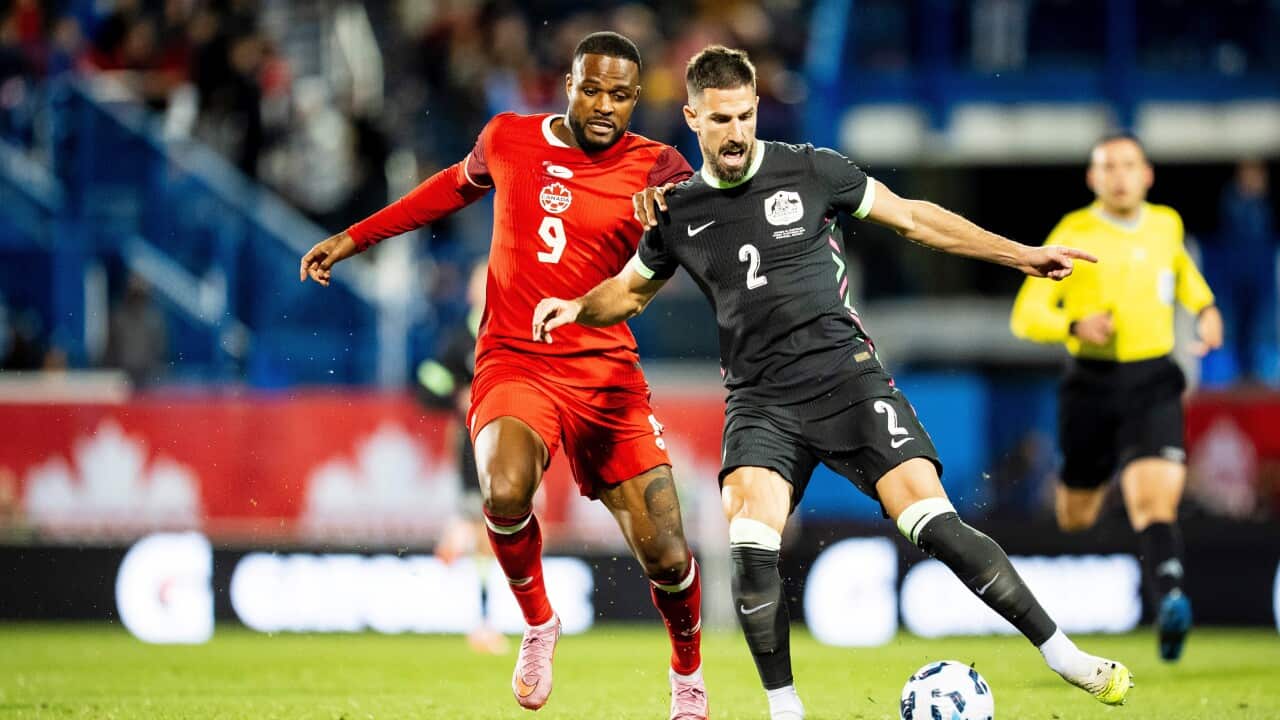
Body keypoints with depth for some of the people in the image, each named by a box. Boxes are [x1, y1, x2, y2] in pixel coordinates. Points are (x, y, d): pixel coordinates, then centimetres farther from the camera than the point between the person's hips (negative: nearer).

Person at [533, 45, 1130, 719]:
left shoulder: (810, 171, 0)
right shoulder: (678, 211, 8)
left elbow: (913, 217, 8)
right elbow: (630, 290, 25)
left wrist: (1022, 254, 6)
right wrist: (575, 307, 3)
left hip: (845, 373, -2)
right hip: (760, 401, 2)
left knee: (933, 523, -17)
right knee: (750, 546, -24)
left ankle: (1062, 654, -7)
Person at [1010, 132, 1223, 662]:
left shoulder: (1167, 225, 7)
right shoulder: (1073, 234, -5)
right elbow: (1025, 315, -7)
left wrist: (1205, 309, 14)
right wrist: (1076, 326, -26)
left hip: (1154, 383, 1)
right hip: (1092, 385, -1)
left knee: (1154, 500, -22)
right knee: (1075, 519, 12)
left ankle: (1170, 599, -38)